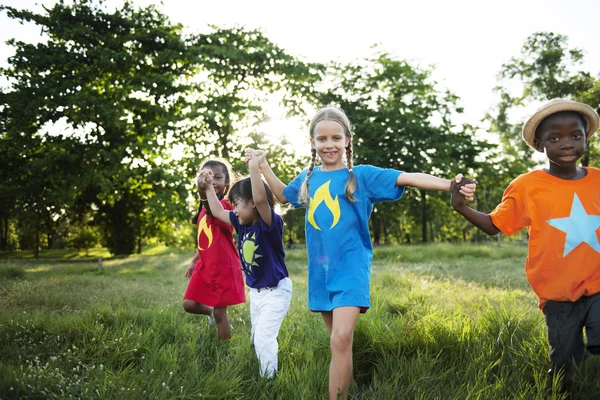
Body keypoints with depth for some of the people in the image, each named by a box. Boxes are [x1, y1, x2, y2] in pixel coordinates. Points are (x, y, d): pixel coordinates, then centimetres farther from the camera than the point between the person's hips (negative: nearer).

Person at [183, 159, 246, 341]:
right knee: (189, 304, 5)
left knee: (220, 313, 1)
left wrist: (205, 195, -64)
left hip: (223, 268, -7)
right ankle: (211, 312, 35)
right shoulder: (204, 208, 9)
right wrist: (194, 261, 21)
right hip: (205, 266, 7)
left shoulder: (224, 205, -17)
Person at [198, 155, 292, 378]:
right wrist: (209, 187, 12)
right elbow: (217, 212, 12)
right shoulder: (243, 224, 0)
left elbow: (261, 199, -41)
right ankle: (263, 374, 32)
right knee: (256, 338, 18)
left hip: (276, 291, -9)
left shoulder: (270, 223, -22)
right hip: (255, 292, 9)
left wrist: (254, 168, -42)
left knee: (264, 337, -11)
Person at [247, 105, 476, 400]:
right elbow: (283, 195, 29)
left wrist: (450, 185, -27)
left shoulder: (362, 175, -5)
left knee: (341, 339, -18)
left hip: (350, 268, -5)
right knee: (338, 340, 15)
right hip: (320, 270, 5)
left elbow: (409, 178, -14)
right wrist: (263, 165, 19)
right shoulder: (308, 178, 9)